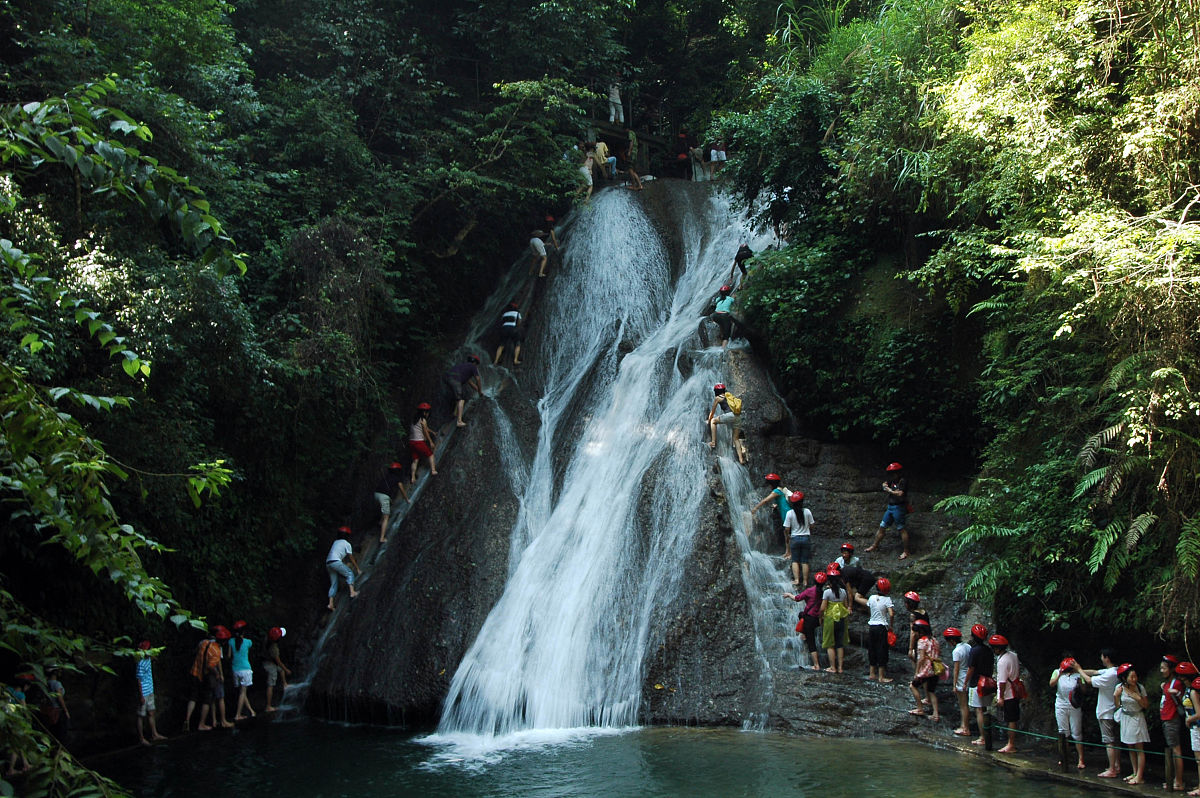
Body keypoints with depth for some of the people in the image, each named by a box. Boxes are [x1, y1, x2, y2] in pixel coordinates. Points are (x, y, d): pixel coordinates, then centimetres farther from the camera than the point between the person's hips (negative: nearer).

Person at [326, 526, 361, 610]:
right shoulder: (347, 544, 5)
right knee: (350, 574, 7)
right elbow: (351, 558, 9)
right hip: (336, 562, -7)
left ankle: (331, 604, 2)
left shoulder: (336, 542, 26)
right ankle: (352, 592, -11)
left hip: (328, 563, 7)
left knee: (333, 584, 10)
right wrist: (357, 568, 18)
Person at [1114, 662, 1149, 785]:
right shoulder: (1119, 688, -4)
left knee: (1139, 748, -5)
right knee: (1130, 748, 10)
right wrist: (1116, 696, -13)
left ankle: (1140, 777, -5)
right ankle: (1135, 773, 18)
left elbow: (1146, 705, -3)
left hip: (1138, 719, -3)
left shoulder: (1140, 688, -9)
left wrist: (1138, 698, -19)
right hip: (1126, 719, 3)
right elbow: (1118, 706, 3)